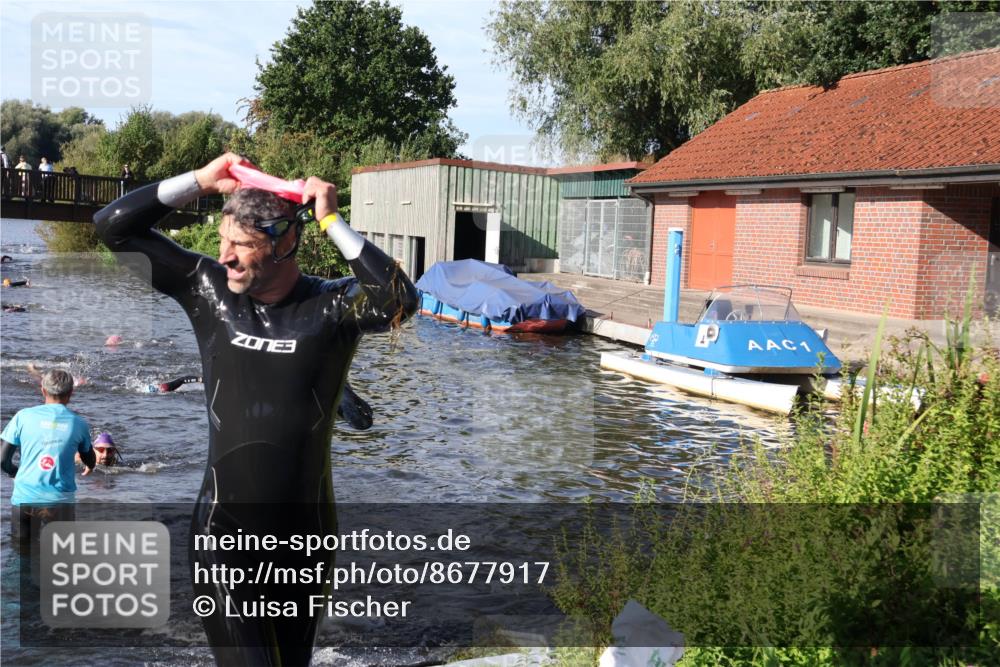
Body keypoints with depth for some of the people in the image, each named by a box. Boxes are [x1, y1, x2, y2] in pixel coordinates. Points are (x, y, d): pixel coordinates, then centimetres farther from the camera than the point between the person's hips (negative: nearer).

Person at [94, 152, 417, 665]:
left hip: (307, 535, 0)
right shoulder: (209, 290, -3)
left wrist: (331, 221, -24)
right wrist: (201, 181, -7)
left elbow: (399, 301, -30)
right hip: (223, 531, 0)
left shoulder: (331, 306, -10)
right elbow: (114, 228, 0)